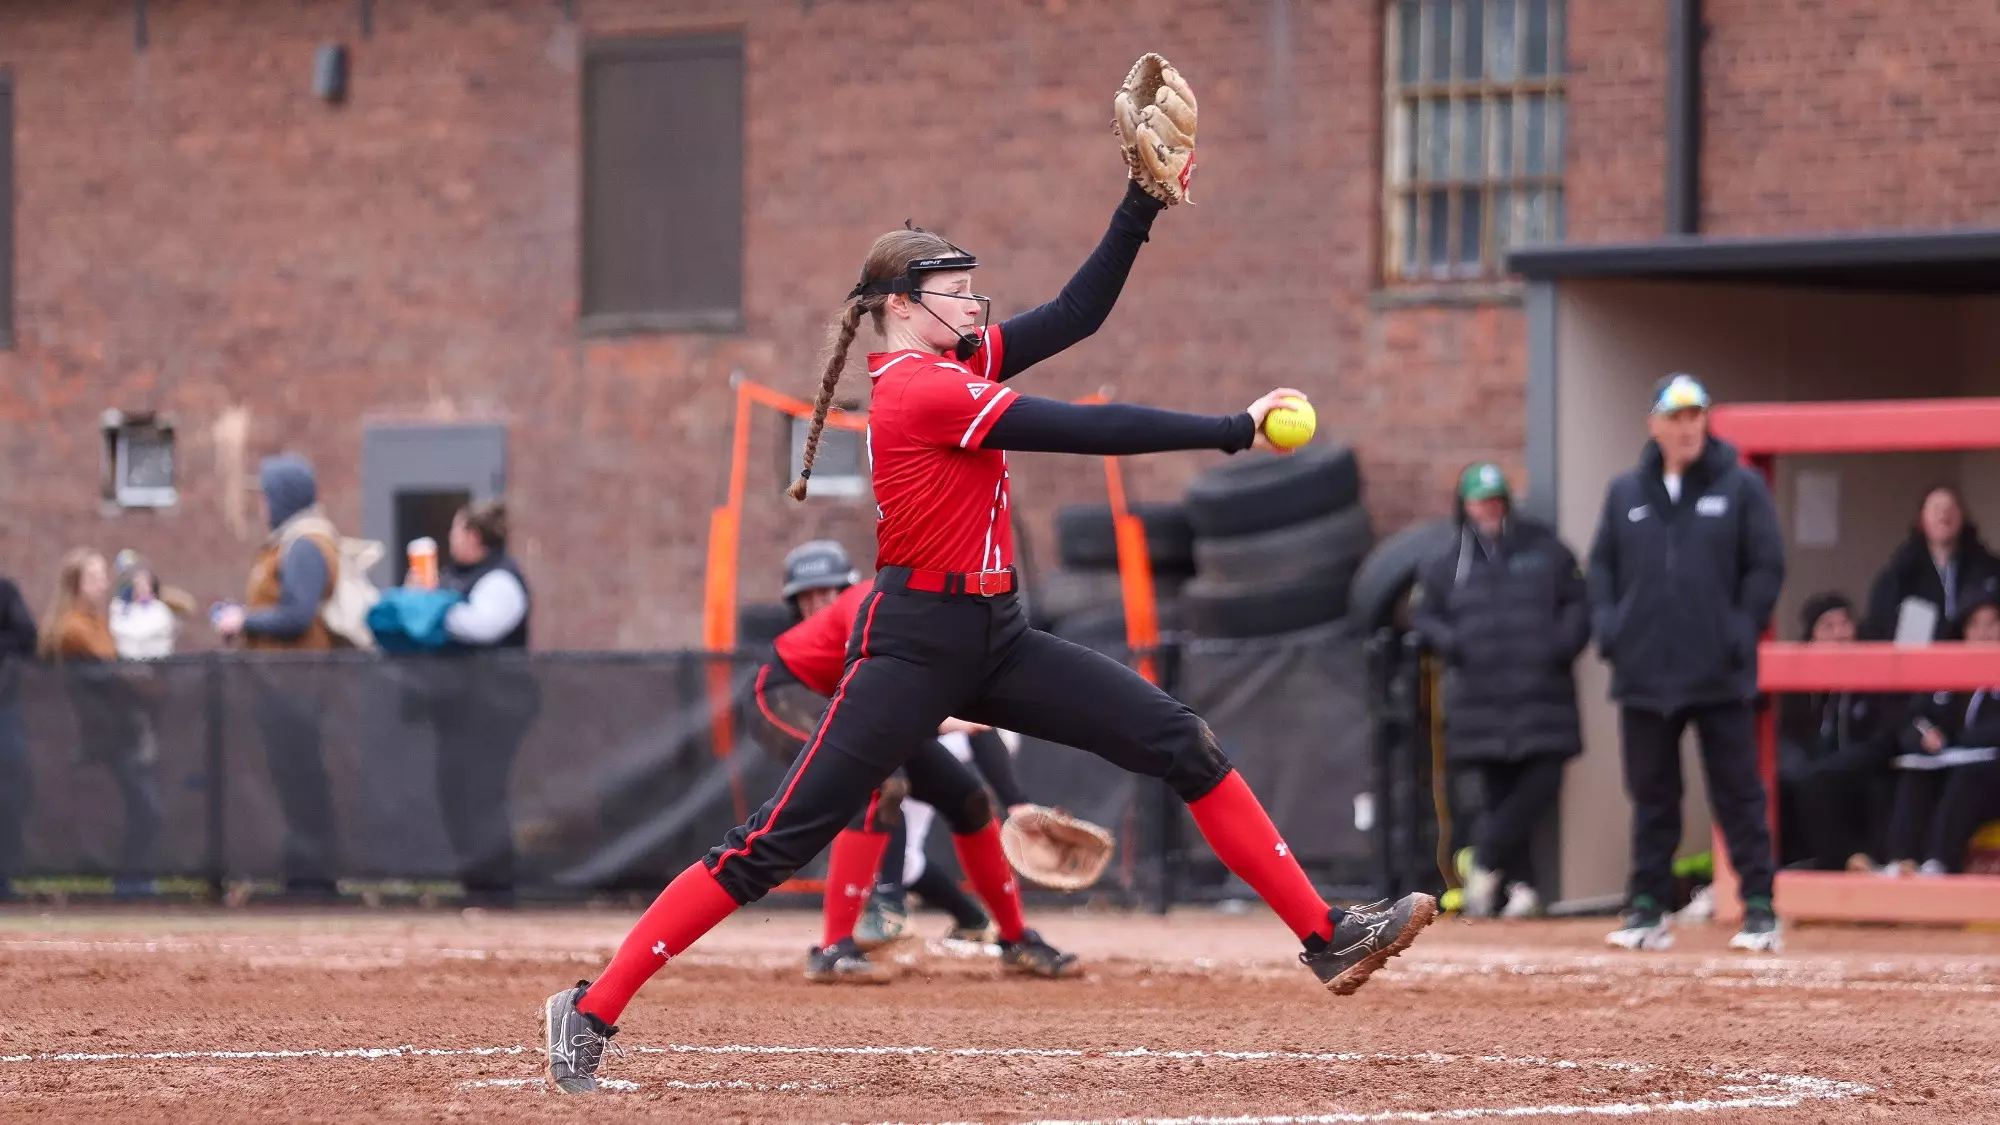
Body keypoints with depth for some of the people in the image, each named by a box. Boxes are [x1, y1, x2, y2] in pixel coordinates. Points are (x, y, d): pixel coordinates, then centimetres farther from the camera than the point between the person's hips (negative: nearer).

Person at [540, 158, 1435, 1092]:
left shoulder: (955, 364, 11)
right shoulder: (919, 389, -16)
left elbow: (1077, 313, 11)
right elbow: (1087, 430, -19)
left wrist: (1143, 205, 1)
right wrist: (1233, 430, -16)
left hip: (991, 641, 9)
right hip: (913, 642, -9)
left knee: (1184, 744, -1)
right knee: (778, 842, -9)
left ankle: (1327, 938, -1)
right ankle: (591, 1010, -3)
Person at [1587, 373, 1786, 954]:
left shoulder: (1741, 488, 0)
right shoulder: (1625, 493, 10)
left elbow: (1766, 566, 0)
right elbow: (1602, 565, 14)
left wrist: (1740, 633, -10)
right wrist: (1607, 627, -1)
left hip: (1719, 677, -3)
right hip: (1645, 674, 3)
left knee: (1738, 794, -1)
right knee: (1651, 796, 8)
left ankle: (1760, 910, 3)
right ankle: (1647, 910, 12)